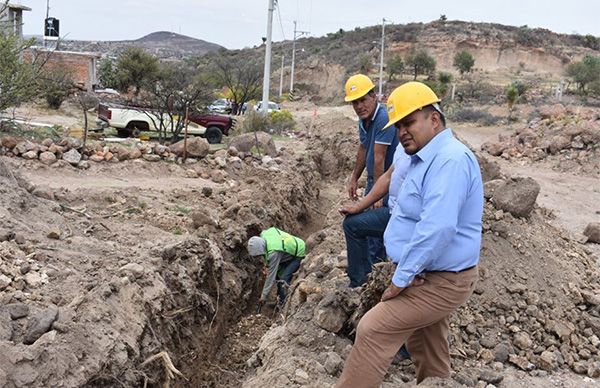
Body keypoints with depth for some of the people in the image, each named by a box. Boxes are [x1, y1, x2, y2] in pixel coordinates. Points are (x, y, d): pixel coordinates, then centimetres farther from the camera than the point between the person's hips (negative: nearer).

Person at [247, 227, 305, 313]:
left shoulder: (274, 252, -38)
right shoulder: (263, 234, -19)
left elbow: (271, 276, -31)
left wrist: (263, 297, -23)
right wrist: (267, 264, -1)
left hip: (298, 254, -9)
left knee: (283, 279, -18)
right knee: (278, 274, 8)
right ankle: (280, 297, 23)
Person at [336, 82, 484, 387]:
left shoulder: (451, 159, -23)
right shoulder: (426, 158, 11)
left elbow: (436, 229, -32)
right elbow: (410, 215, 10)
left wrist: (401, 278, -23)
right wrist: (406, 271, -7)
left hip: (440, 281, -10)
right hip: (429, 275, 10)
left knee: (372, 331, -9)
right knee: (428, 350, 20)